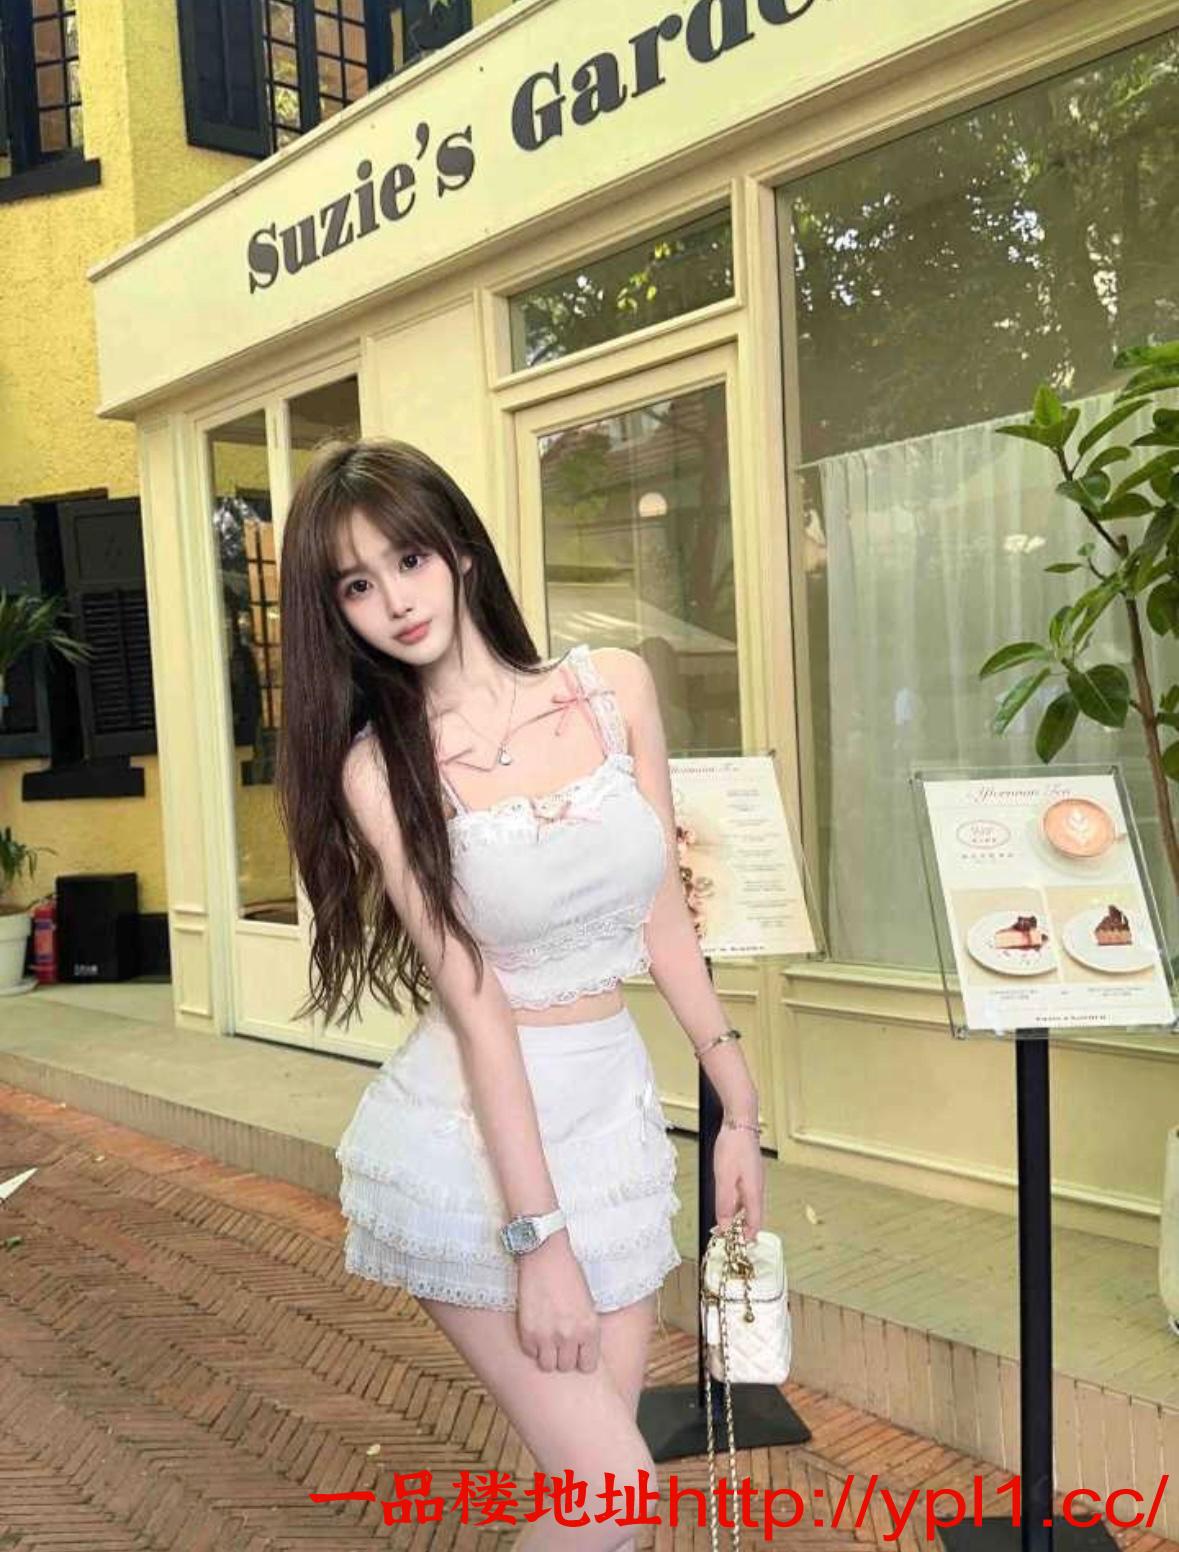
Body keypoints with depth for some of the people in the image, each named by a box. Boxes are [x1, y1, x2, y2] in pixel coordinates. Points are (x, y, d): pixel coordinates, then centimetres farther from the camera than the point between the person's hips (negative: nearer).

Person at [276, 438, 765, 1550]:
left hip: (614, 1110, 4)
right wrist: (537, 1237, -14)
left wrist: (738, 1105, 8)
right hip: (470, 1135, -3)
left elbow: (662, 915, 5)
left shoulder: (614, 687, -1)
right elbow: (472, 998, -14)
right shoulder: (379, 765, -9)